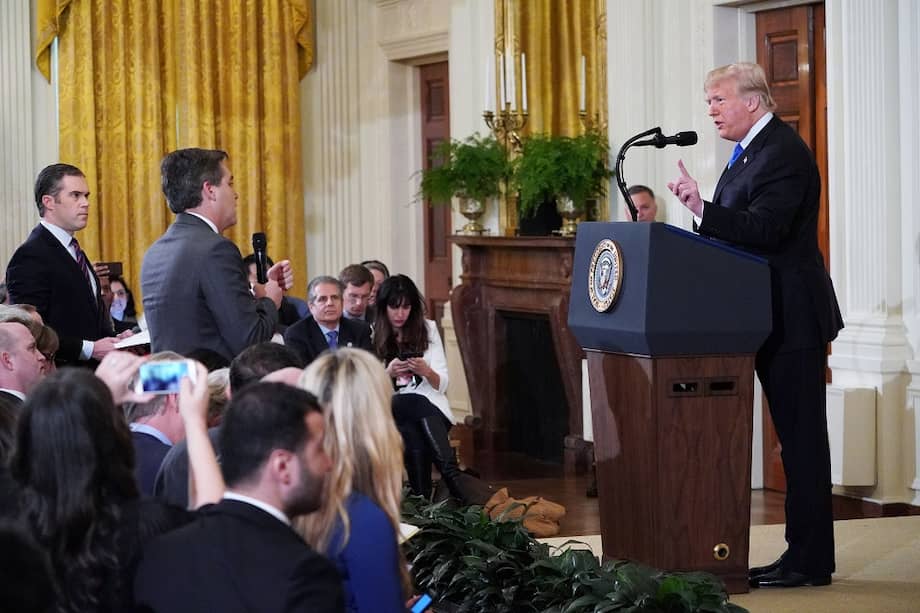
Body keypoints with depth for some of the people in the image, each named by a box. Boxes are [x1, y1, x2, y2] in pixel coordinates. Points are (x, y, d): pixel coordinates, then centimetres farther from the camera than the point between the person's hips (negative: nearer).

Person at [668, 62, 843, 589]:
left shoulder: (783, 151, -16)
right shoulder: (752, 150, 16)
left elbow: (763, 228, -27)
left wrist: (702, 209, -34)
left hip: (792, 318, -10)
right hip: (773, 319, 10)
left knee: (802, 437, -5)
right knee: (796, 438, 12)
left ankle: (810, 560, 0)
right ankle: (804, 554, 16)